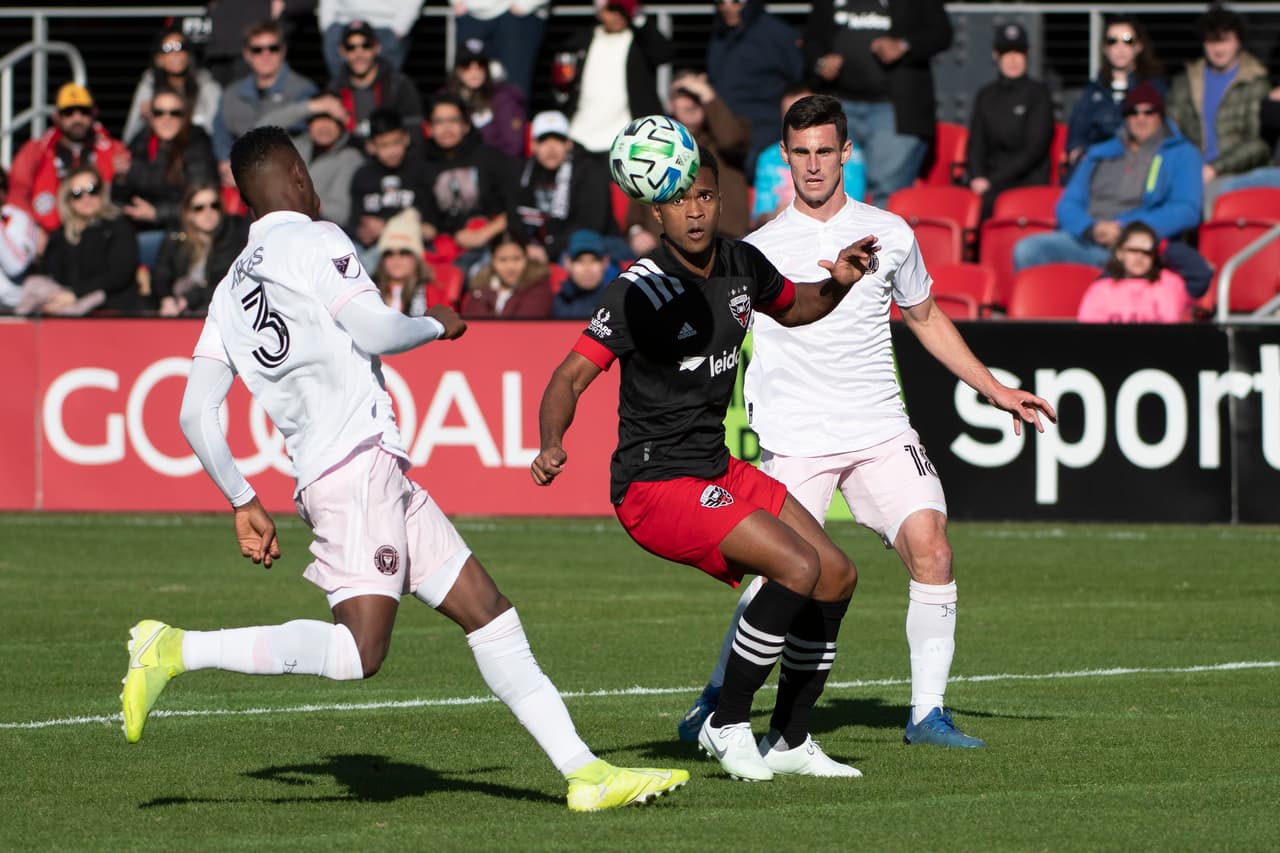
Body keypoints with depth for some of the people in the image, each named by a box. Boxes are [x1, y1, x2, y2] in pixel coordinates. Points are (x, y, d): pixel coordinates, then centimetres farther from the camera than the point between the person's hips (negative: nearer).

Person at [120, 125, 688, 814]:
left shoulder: (231, 291, 20)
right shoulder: (315, 241, -1)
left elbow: (195, 414, 15)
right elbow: (376, 331, -11)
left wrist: (242, 502, 21)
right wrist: (438, 324, 9)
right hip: (356, 464, -9)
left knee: (486, 609, 9)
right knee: (358, 653, -20)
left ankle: (583, 771, 6)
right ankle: (174, 650, -21)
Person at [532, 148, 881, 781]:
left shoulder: (741, 265, 3)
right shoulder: (640, 291, -18)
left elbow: (793, 308, 24)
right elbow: (572, 376, -20)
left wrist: (838, 285, 3)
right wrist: (551, 447, -38)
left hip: (719, 468, 8)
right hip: (655, 486, -8)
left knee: (837, 576, 8)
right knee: (798, 566, -23)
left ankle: (789, 740, 21)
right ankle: (727, 724, -10)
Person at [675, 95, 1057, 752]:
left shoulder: (889, 234, 9)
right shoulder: (759, 249, 3)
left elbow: (925, 317, 24)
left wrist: (995, 390, 23)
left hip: (880, 432, 2)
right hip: (793, 441, -2)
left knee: (931, 548, -17)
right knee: (780, 574, -13)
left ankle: (927, 712, -9)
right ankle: (719, 696, 10)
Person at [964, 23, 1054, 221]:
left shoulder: (1038, 93, 5)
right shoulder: (986, 96, 19)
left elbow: (1035, 147, -3)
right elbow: (975, 144, 13)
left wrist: (993, 181, -12)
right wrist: (977, 177, -10)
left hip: (1027, 181, -4)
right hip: (987, 181, 4)